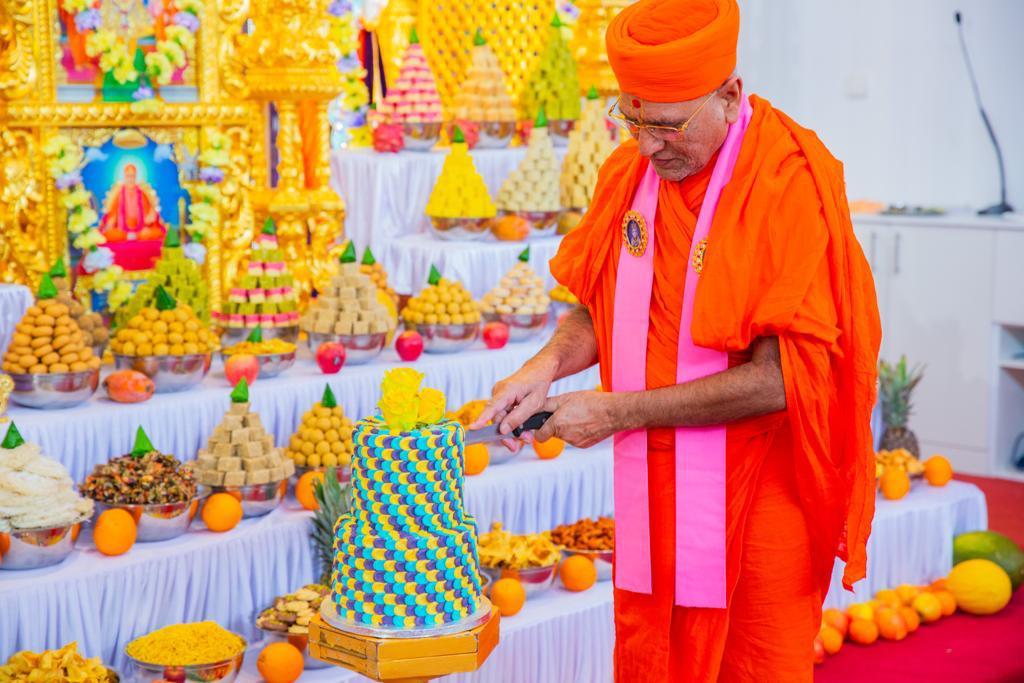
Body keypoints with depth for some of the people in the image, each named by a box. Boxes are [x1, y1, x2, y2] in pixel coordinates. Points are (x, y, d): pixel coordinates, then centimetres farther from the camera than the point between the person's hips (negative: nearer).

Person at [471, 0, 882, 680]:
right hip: (653, 490, 5)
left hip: (760, 492, -5)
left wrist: (617, 411, -18)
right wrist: (550, 364, -6)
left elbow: (782, 376, -21)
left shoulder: (793, 182, -17)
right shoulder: (630, 170, 3)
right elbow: (598, 305, 16)